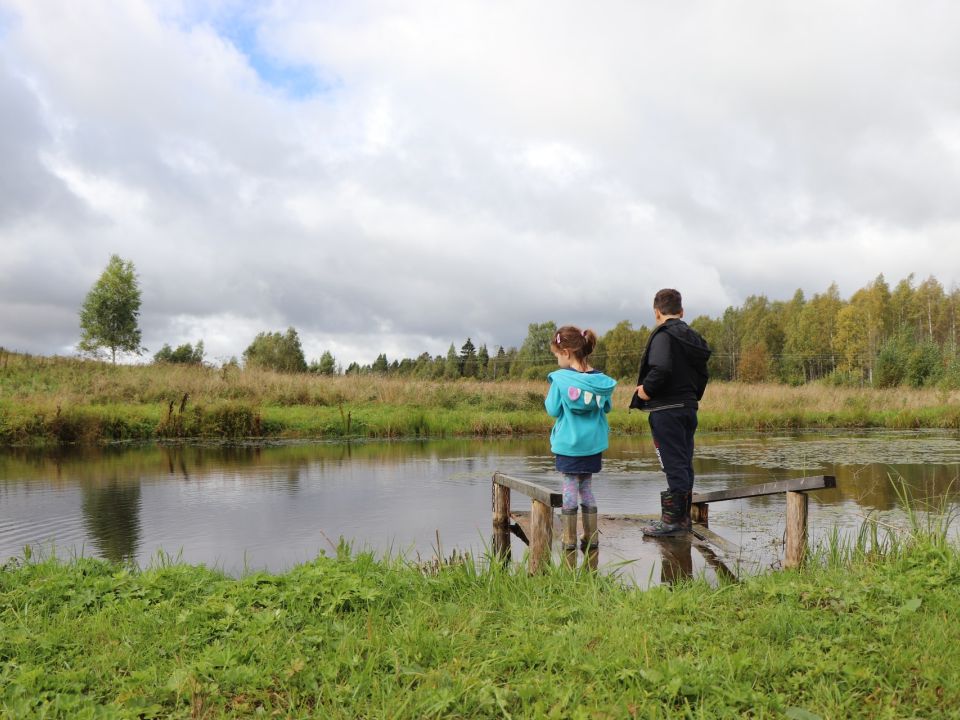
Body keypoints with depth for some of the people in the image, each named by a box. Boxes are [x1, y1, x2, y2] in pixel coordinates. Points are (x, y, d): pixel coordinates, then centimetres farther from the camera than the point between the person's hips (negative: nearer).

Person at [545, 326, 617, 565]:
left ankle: (570, 543, 10)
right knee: (587, 488, 15)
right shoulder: (600, 380, -4)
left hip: (568, 444, -3)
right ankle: (591, 540, 19)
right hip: (593, 444, 3)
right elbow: (606, 408, 8)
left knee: (570, 488, 6)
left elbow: (553, 410, -9)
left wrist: (549, 397, 8)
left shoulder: (560, 379, -15)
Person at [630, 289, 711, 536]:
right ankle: (683, 517, 21)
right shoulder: (693, 337, 14)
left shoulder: (663, 335, -12)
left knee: (673, 465, -4)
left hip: (666, 410, -8)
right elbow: (703, 374, 16)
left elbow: (661, 368, -27)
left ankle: (673, 520, 1)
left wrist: (646, 389, -14)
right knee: (685, 464, 13)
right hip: (689, 408, 8)